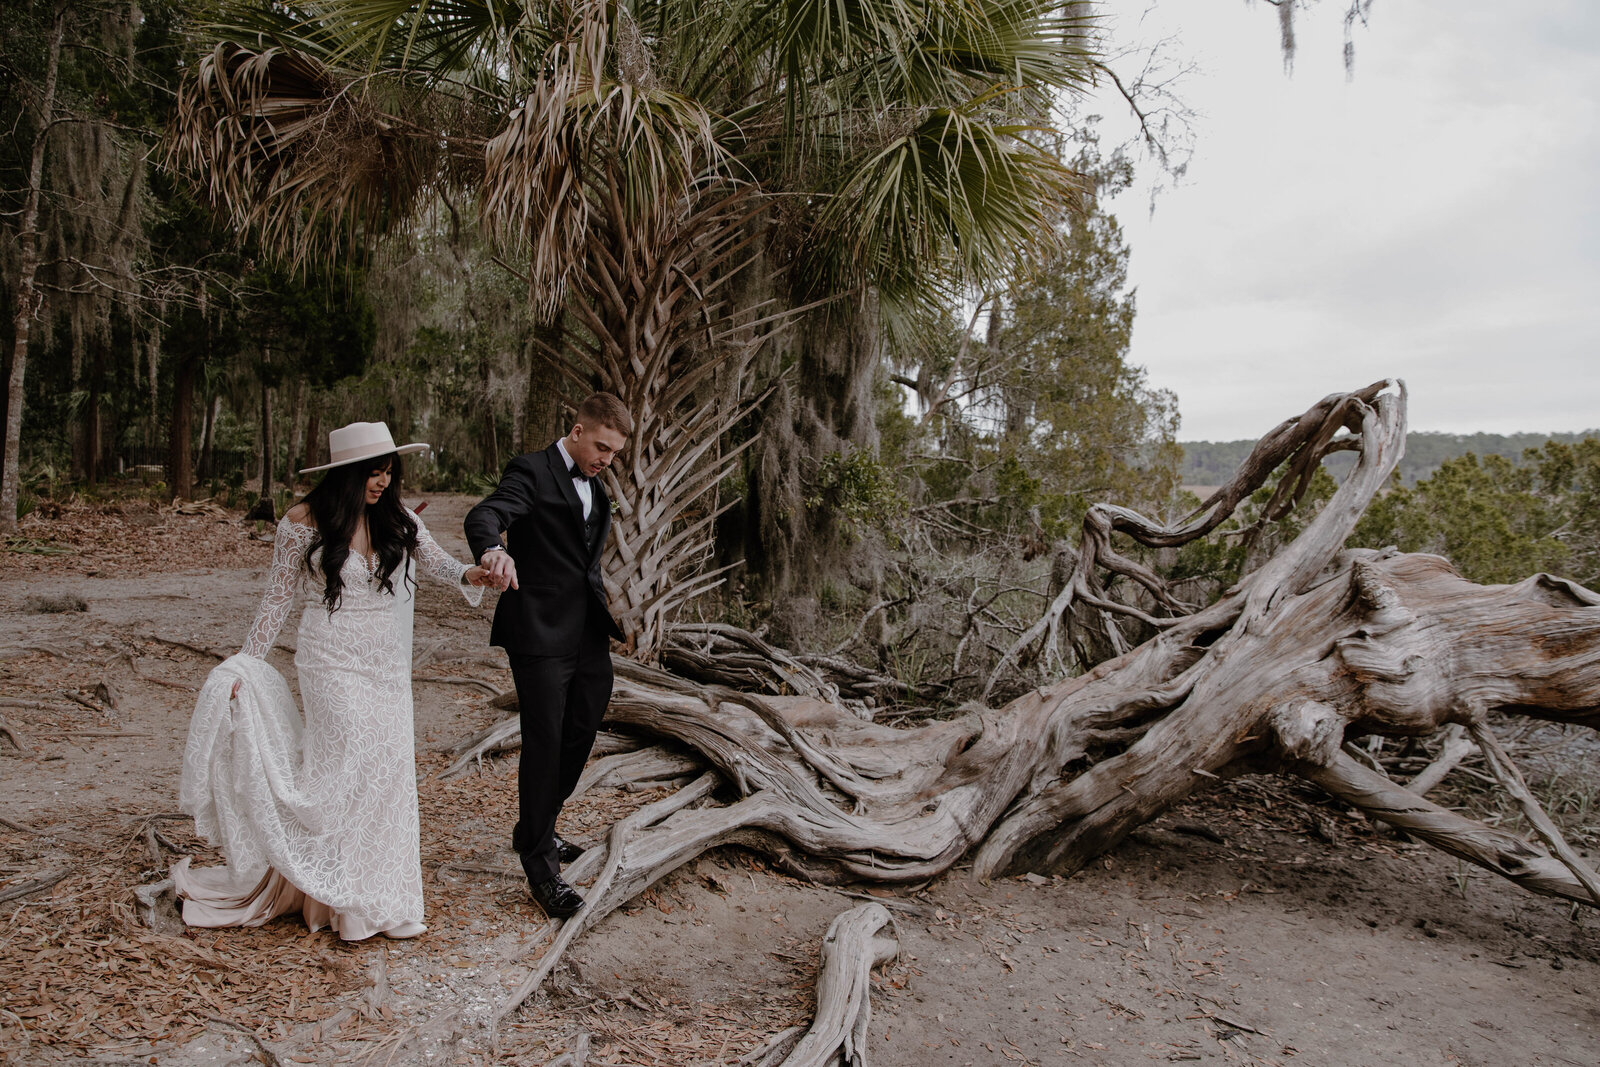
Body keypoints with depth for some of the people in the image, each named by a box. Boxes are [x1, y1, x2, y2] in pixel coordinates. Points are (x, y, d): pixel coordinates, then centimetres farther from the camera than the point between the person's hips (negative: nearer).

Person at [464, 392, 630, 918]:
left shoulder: (595, 489, 18)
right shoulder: (532, 471, -8)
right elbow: (483, 516, -27)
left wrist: (601, 597, 16)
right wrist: (493, 550, -48)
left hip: (588, 637, 8)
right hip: (541, 636, -8)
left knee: (579, 738, 16)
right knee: (544, 743, -3)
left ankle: (537, 831, 37)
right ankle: (540, 864, 9)